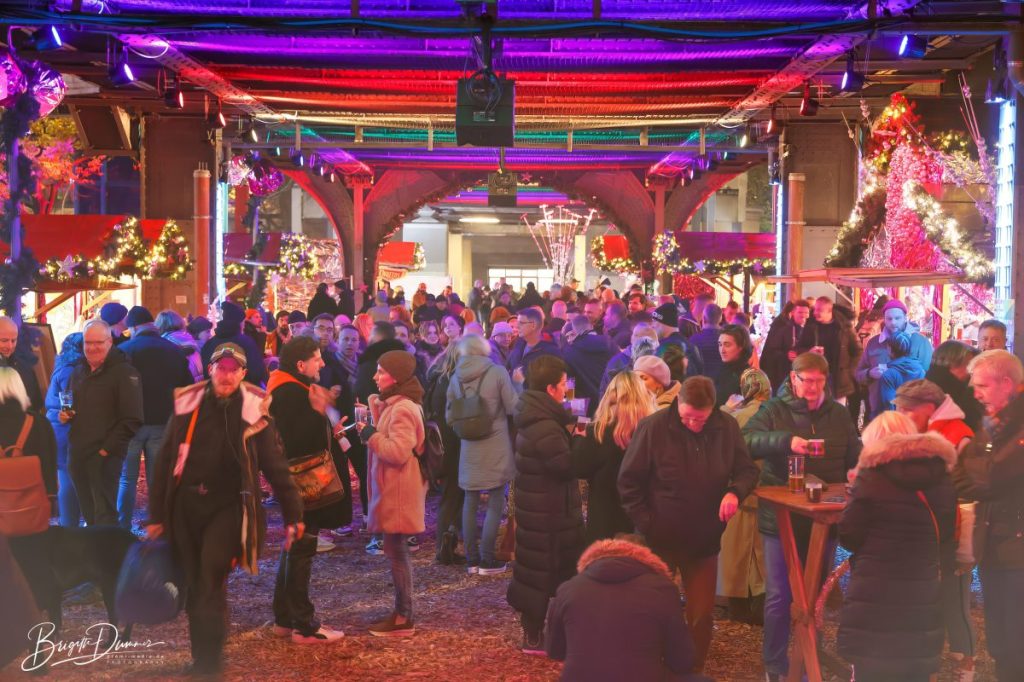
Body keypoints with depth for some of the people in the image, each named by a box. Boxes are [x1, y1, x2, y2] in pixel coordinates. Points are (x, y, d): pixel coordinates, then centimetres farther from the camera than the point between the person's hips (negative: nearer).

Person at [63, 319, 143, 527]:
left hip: (105, 456, -7)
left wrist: (107, 449, -16)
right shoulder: (79, 372, 17)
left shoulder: (125, 373, -8)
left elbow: (131, 420, -13)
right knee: (88, 514, 12)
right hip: (77, 453, 7)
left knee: (104, 516, -8)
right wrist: (64, 415, 7)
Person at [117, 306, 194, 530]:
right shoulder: (174, 351, 4)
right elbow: (187, 388, 9)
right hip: (163, 423, 3)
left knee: (126, 478, 7)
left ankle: (122, 528, 8)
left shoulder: (124, 350, -7)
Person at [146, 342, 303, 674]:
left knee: (211, 581, -16)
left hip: (228, 506, -3)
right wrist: (157, 515, 8)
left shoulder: (254, 411, -4)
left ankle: (209, 661, -5)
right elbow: (165, 462, 8)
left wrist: (292, 514, 0)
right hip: (186, 504, 3)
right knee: (194, 586, 11)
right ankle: (202, 656, 27)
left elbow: (275, 466, 0)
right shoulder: (187, 404, 3)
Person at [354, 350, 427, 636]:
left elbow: (398, 451, -26)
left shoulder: (403, 409, -19)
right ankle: (402, 612, 21)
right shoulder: (394, 405, 14)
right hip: (392, 489, 10)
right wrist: (372, 430, 7)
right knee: (396, 550, 14)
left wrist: (370, 435, -16)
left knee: (396, 550, -4)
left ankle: (403, 619, 3)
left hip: (399, 492, -10)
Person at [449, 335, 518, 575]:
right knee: (496, 503, 4)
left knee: (470, 502, 12)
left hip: (468, 448, 4)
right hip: (495, 447, -4)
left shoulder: (456, 377, 0)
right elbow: (512, 407, -7)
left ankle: (472, 558, 15)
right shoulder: (497, 372, -10)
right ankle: (487, 560, 2)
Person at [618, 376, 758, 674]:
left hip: (704, 540, 3)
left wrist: (735, 492, -21)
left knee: (701, 615, 9)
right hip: (658, 539, -2)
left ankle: (694, 671, 28)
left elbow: (747, 470, 2)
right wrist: (647, 526, -14)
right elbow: (629, 482, -10)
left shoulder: (727, 427, -7)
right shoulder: (653, 426, -16)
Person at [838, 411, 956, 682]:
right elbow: (947, 540, 13)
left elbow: (849, 537, -6)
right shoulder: (942, 478, 5)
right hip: (924, 597, 4)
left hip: (875, 600, -4)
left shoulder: (871, 476, -9)